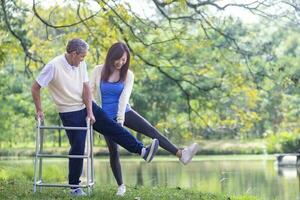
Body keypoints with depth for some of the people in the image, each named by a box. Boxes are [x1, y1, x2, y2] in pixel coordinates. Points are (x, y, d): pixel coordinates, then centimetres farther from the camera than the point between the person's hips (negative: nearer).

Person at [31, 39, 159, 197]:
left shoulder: (81, 64, -1)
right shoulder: (53, 66, -20)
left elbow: (86, 88, -1)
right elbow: (35, 88, -15)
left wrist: (90, 112, -9)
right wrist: (39, 110, -10)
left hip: (87, 107, 6)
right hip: (70, 114, -6)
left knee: (112, 127, -1)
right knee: (78, 148, -4)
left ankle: (142, 151, 0)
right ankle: (74, 186, 9)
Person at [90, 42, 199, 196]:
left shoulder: (128, 74, -5)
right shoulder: (98, 71, -7)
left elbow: (124, 97, -14)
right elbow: (90, 91, 0)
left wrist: (120, 120, -23)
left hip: (125, 112, 1)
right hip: (106, 117, -1)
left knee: (151, 130, -17)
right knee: (113, 152, -1)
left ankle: (181, 155, -28)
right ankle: (120, 185, 16)